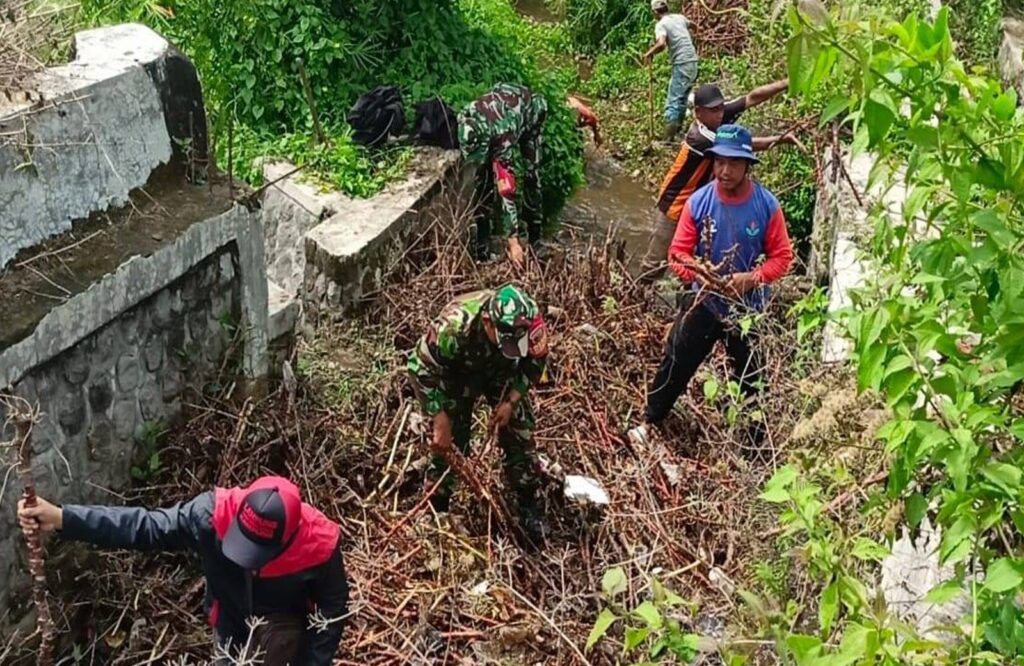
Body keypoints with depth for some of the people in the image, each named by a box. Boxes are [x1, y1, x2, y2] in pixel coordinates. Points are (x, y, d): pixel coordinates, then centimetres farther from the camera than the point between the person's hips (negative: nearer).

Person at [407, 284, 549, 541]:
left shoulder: (529, 325, -33)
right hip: (456, 373, -3)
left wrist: (511, 401, -18)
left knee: (520, 435, 0)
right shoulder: (454, 327, -43)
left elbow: (535, 363, -10)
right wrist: (441, 420, -27)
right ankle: (437, 510, 17)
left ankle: (528, 508, 18)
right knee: (449, 442, -4)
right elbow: (421, 367, -29)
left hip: (502, 371, 3)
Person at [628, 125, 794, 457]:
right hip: (703, 302, 1)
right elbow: (678, 253, -10)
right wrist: (700, 276, -30)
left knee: (751, 377, 15)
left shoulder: (767, 205, -16)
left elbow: (782, 257, -10)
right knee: (675, 364, 9)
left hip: (748, 307, 0)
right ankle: (649, 422, 31)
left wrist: (751, 278, -26)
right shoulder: (698, 202, -14)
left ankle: (757, 442, 33)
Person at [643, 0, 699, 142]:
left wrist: (649, 53, -10)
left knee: (673, 103, -9)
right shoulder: (680, 17, 14)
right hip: (693, 62, 8)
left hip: (681, 64, -7)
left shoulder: (661, 24, -8)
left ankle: (668, 139, -14)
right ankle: (677, 129, 30)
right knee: (682, 99, 20)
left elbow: (661, 44, -26)